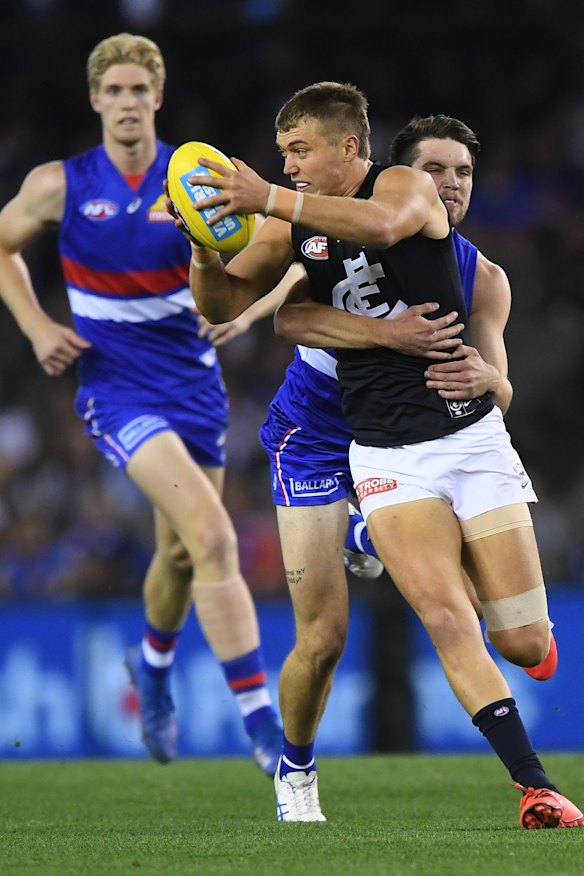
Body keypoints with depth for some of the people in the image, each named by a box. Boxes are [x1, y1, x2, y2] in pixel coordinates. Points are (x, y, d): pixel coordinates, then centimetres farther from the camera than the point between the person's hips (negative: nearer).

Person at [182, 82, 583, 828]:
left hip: (469, 431, -2)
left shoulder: (407, 185, -8)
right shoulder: (296, 228, 6)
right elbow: (222, 305, 5)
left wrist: (269, 199, -39)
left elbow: (384, 224, -32)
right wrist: (205, 246, -16)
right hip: (386, 453, 2)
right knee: (448, 621, -21)